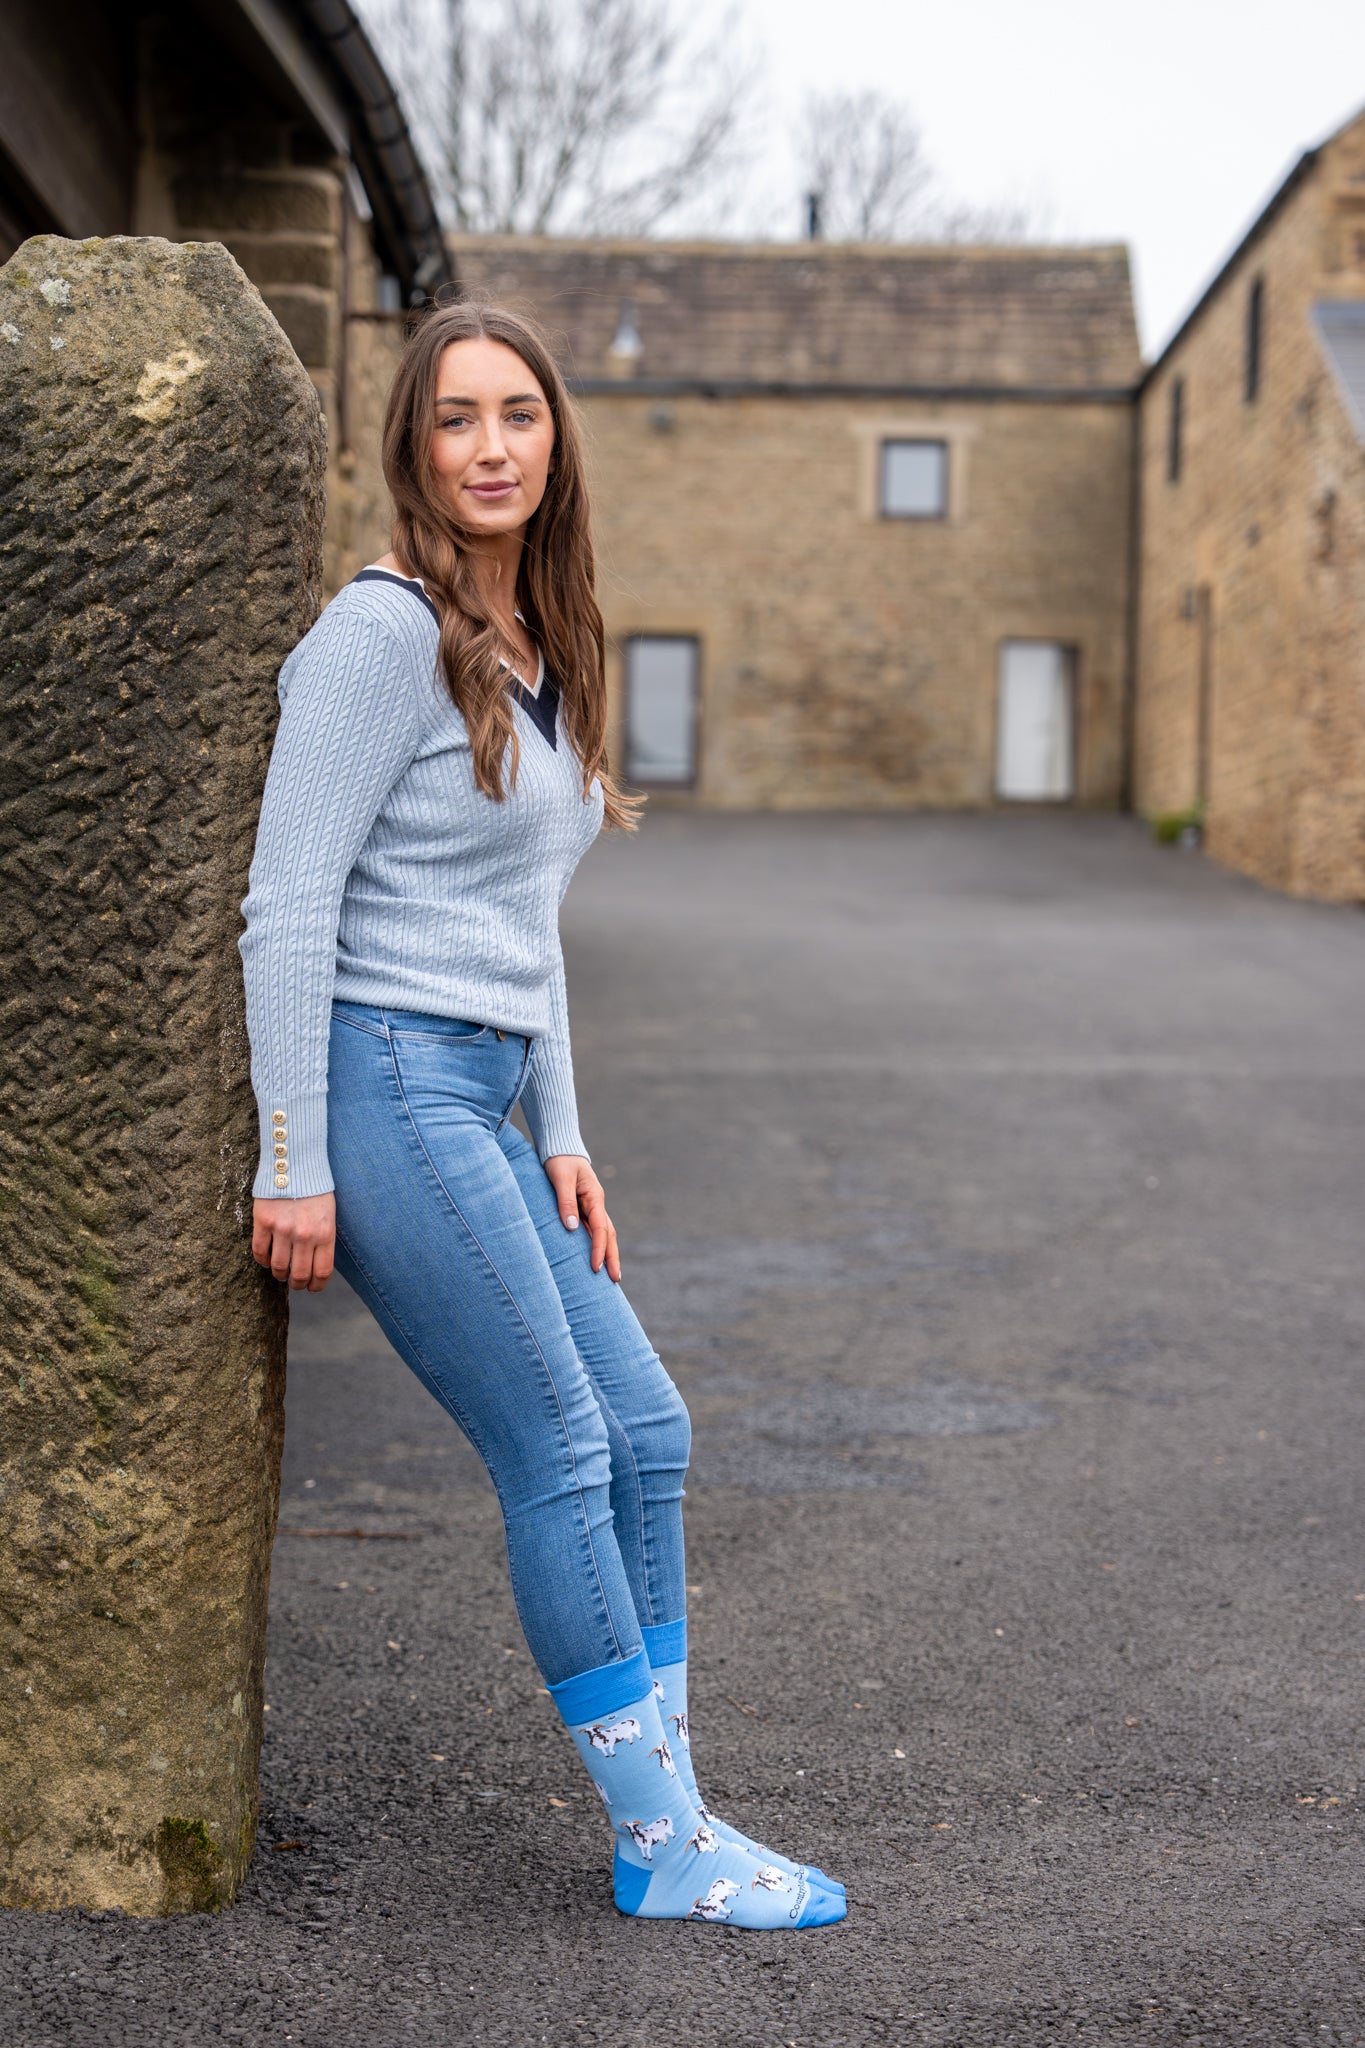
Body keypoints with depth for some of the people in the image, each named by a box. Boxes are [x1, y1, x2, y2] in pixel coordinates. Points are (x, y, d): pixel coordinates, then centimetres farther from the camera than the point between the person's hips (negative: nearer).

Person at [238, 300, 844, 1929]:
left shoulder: (537, 652, 15)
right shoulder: (383, 632, -11)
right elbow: (287, 903, -15)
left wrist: (560, 1133, 15)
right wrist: (294, 1163, -17)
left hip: (483, 1102, 9)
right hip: (384, 1080, -9)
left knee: (647, 1435, 9)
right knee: (562, 1462, -3)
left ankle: (665, 1824, 19)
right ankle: (664, 1846, 11)